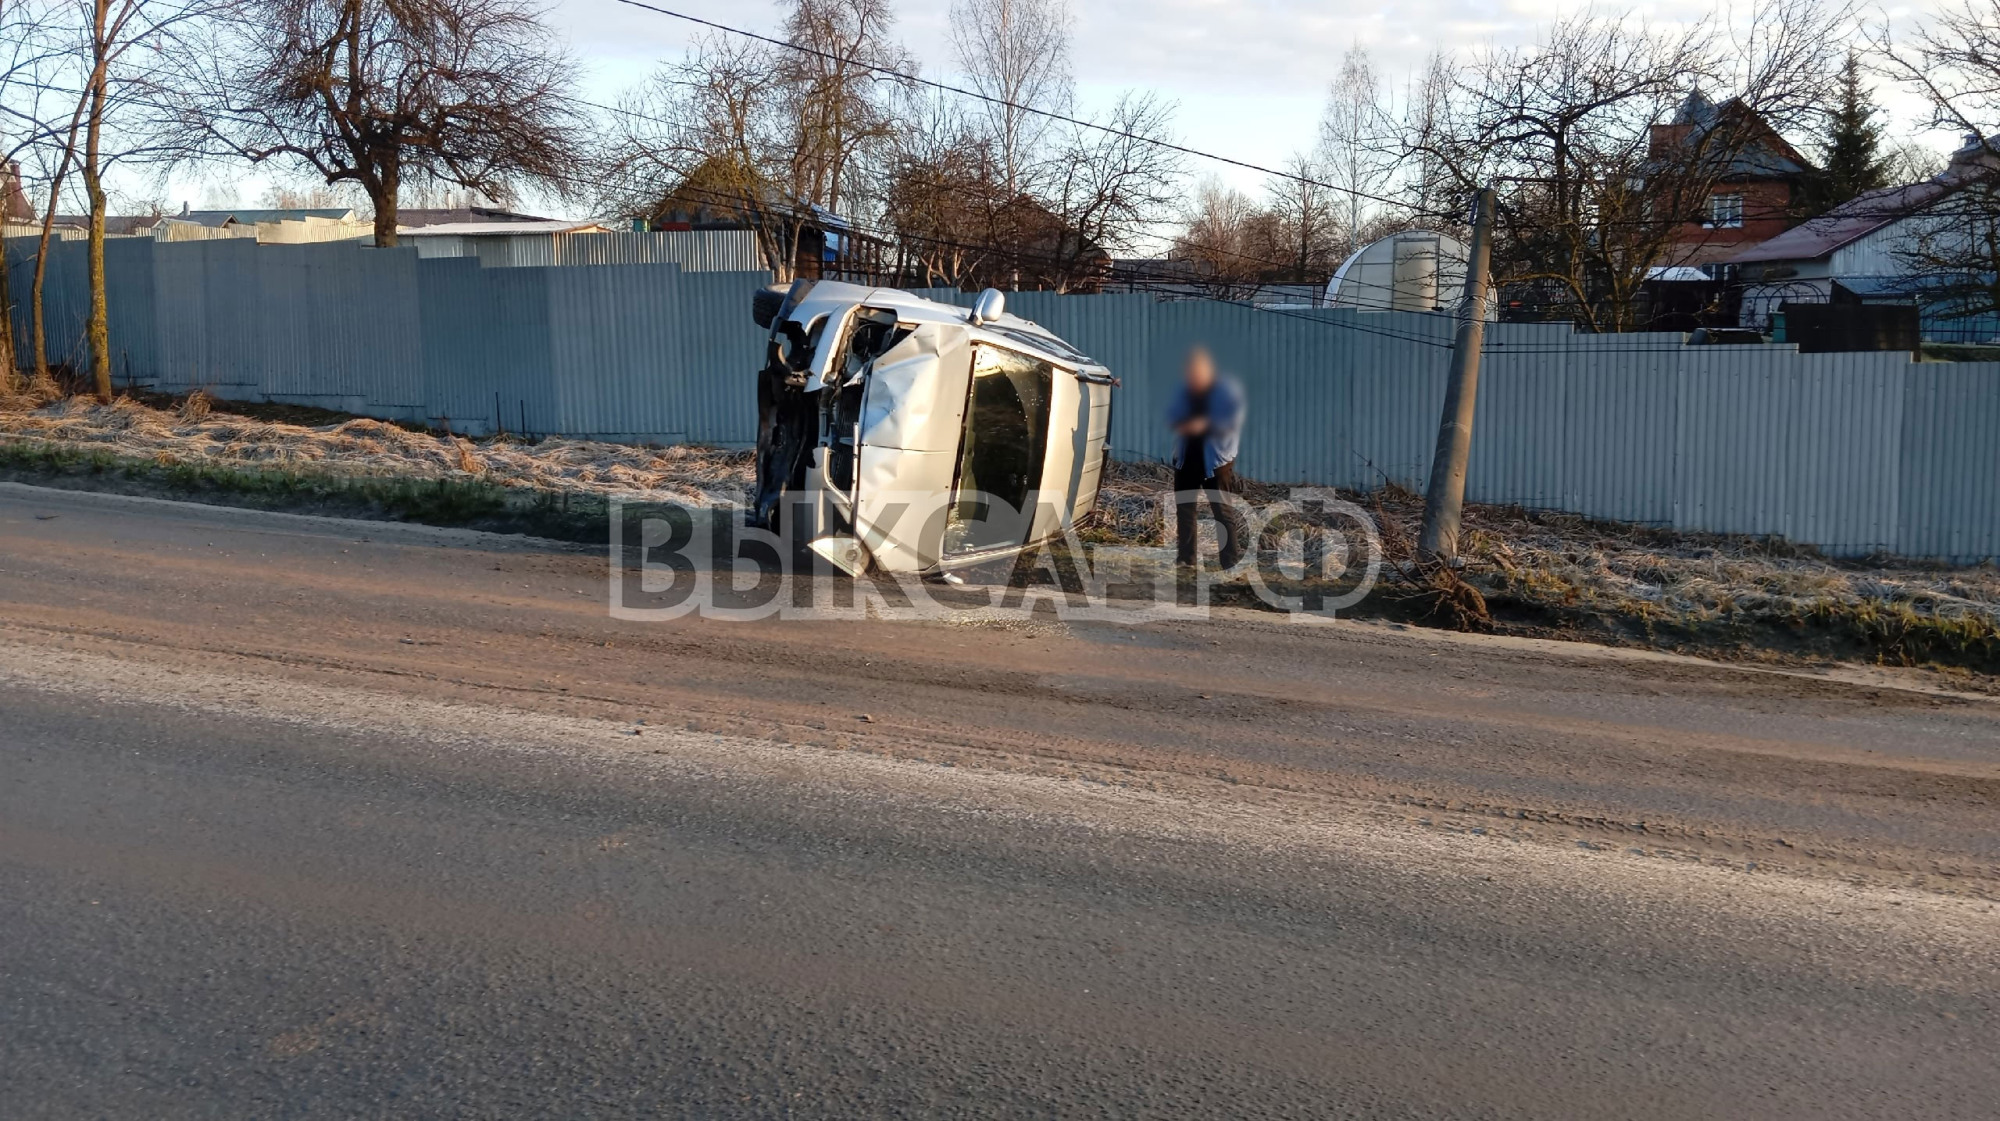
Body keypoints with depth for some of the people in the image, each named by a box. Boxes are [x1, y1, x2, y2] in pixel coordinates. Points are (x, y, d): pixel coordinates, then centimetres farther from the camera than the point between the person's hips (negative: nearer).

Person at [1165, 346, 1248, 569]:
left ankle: (1232, 560, -2)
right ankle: (1186, 557, 17)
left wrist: (1206, 425, -25)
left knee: (1223, 510, -6)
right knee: (1183, 507, 8)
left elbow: (1233, 422, -14)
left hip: (1216, 459, -5)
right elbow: (1172, 414, 13)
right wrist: (1179, 424, -10)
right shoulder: (1183, 390, 8)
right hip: (1186, 458, 5)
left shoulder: (1227, 390, -7)